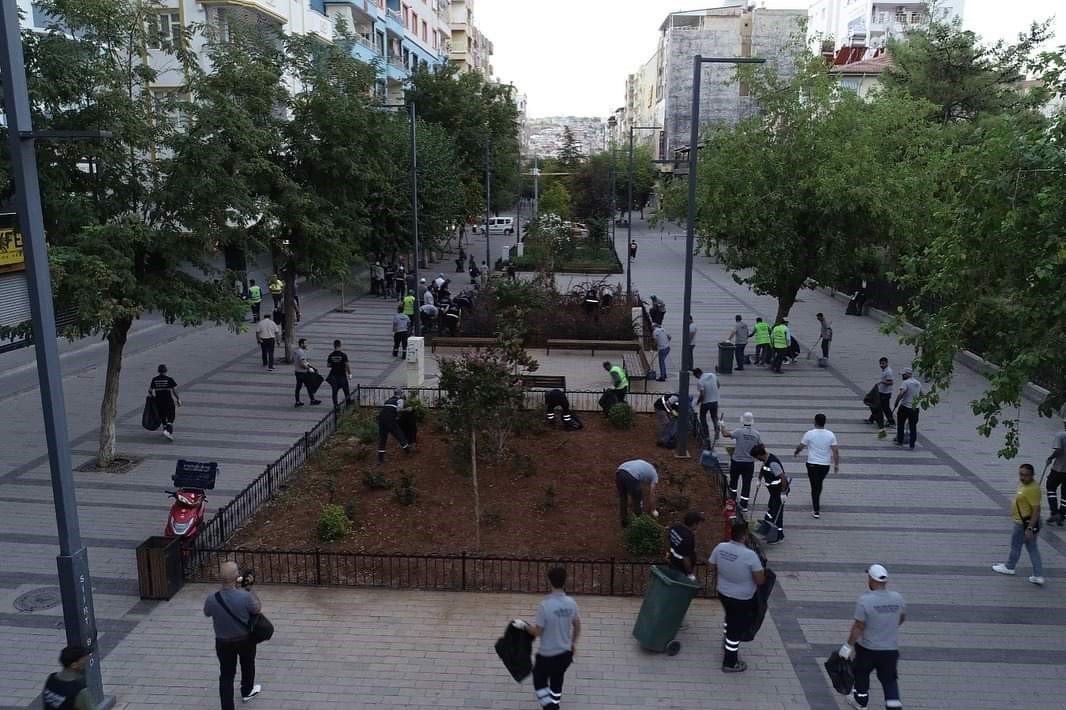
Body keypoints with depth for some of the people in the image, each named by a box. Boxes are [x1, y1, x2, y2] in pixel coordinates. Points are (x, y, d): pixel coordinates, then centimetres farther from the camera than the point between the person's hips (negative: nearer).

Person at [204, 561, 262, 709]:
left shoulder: (211, 599, -25)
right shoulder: (245, 596, -31)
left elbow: (207, 613, -1)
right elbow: (257, 609, -10)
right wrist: (249, 589, -5)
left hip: (223, 642, 0)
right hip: (246, 639, 0)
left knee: (226, 675, 15)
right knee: (247, 666, 27)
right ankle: (247, 692, 51)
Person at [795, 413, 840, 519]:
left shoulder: (809, 434, -12)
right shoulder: (830, 435, -5)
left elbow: (800, 447, -2)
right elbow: (835, 451, -6)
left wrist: (796, 452, 19)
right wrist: (836, 464, 4)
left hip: (812, 464, -3)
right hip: (825, 465, 3)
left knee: (814, 486, 3)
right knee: (819, 484, 25)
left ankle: (816, 511, 0)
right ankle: (816, 501, 43)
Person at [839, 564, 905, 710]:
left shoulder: (865, 600, -22)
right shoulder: (898, 598, -7)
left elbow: (858, 627, -20)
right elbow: (902, 618, 12)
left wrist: (848, 646, -9)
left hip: (867, 648, -3)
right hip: (891, 649, 3)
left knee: (861, 672, 21)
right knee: (889, 679, 16)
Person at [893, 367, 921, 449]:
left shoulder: (905, 383, -13)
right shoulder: (918, 383, 10)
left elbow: (900, 394, -24)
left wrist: (895, 405, -18)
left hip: (905, 407, -6)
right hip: (915, 408, 6)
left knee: (900, 425, 11)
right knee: (913, 426, 10)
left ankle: (900, 442, 15)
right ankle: (912, 444, 12)